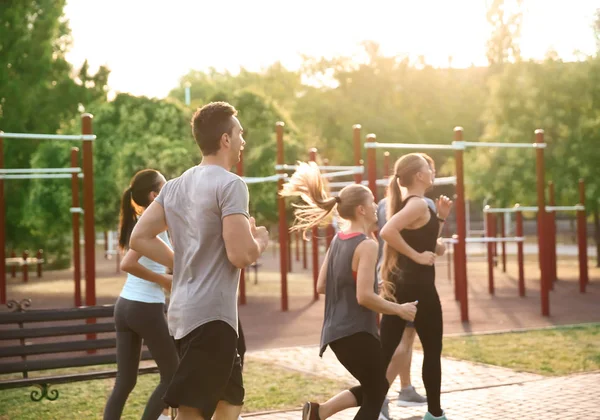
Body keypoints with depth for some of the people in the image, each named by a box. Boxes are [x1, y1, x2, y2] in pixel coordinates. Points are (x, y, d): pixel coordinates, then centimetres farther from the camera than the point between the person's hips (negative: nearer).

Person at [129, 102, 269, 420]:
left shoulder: (175, 186, 12)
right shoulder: (230, 184, -12)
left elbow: (139, 239, 11)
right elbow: (240, 255, -19)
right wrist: (260, 240, 2)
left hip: (183, 312, 9)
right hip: (212, 316, -9)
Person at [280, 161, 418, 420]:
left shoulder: (337, 240, 8)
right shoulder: (367, 245, -17)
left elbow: (321, 286, 12)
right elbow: (365, 296, -22)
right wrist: (399, 310, -11)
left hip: (336, 331, 8)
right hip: (357, 332, -8)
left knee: (372, 388, 22)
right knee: (375, 395, 7)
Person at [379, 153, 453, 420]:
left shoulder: (408, 203, 14)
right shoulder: (419, 204, -14)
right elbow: (387, 231, -32)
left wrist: (440, 217, 12)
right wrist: (417, 256, -23)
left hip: (400, 284, 8)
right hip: (418, 286, -8)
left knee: (385, 350, 5)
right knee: (432, 350, 7)